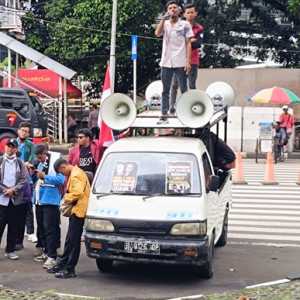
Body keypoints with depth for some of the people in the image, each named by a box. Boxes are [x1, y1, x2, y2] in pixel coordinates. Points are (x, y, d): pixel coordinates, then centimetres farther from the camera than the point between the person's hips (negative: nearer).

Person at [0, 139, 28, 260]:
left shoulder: (20, 163, 8)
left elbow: (24, 179, 2)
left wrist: (13, 190, -12)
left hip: (16, 199, 2)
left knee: (14, 227, 7)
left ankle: (10, 250, 17)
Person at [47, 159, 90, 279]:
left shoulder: (75, 175, -17)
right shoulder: (75, 172, 17)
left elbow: (77, 193, -28)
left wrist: (67, 197, -12)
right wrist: (68, 197, 7)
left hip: (78, 211, -11)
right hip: (76, 210, 11)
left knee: (73, 241, -6)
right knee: (69, 240, 17)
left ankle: (69, 270, -1)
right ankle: (62, 264, 27)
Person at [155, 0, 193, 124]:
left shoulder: (185, 24, 4)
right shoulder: (164, 24, 10)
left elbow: (188, 44, 1)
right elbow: (157, 33, -10)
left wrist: (188, 61, -7)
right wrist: (164, 19, -11)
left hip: (180, 63, -2)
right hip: (166, 62, 2)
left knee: (184, 90, 2)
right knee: (165, 90, 5)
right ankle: (163, 116, 8)